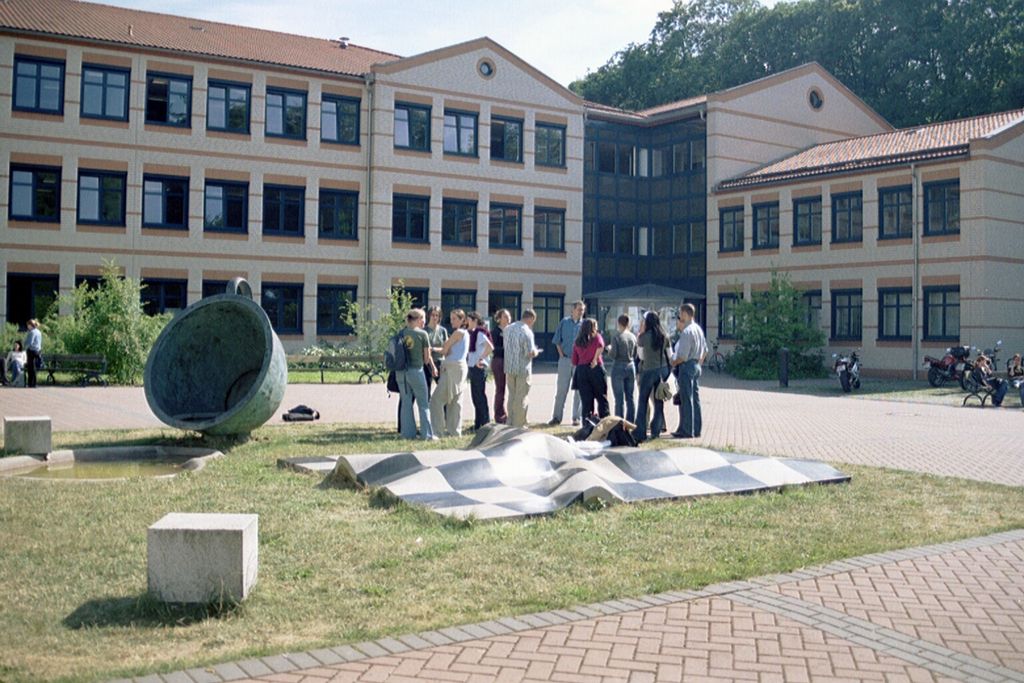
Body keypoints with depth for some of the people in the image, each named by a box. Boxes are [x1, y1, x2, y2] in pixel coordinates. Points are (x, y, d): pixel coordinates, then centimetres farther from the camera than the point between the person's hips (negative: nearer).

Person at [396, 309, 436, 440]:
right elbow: (427, 357, -2)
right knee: (423, 404, 5)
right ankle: (427, 434, 5)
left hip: (400, 372, 4)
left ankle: (408, 433, 13)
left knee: (406, 402, 12)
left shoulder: (401, 333, 4)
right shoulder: (422, 334, -7)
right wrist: (433, 367, 17)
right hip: (416, 371, -4)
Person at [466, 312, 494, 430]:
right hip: (473, 367, 10)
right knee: (475, 396, 13)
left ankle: (485, 423, 2)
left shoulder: (479, 333, -14)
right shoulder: (474, 333, 14)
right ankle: (478, 423, 21)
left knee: (480, 396, -4)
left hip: (479, 367, -10)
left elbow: (490, 347, -26)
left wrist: (480, 359, -22)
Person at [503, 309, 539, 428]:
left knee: (512, 396, 18)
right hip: (523, 369, -6)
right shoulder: (527, 332, -17)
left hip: (509, 367, 6)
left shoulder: (508, 328, 4)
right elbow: (531, 353, -21)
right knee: (522, 398, 4)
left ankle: (510, 424, 22)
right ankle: (518, 426, 8)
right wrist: (536, 351, 2)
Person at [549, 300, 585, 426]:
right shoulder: (564, 322, 4)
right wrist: (561, 354, 1)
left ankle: (576, 417, 12)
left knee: (579, 390, 4)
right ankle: (557, 417, 6)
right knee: (561, 389, 2)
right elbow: (557, 340, 9)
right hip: (565, 359, 0)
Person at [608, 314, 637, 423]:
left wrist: (609, 348, 6)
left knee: (619, 398, -1)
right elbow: (635, 355, 7)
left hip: (619, 367, -5)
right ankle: (631, 422, 13)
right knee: (630, 397, 10)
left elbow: (613, 355, -13)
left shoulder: (616, 337, -12)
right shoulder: (633, 337, 3)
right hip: (631, 366, 5)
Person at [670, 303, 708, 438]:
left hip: (686, 366, -9)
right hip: (696, 366, 9)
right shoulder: (698, 329, 11)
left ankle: (686, 431, -1)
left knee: (686, 400, -4)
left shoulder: (686, 332, -19)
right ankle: (696, 430, 18)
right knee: (695, 399, 12)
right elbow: (705, 351, 18)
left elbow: (683, 356, -21)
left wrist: (672, 363, -6)